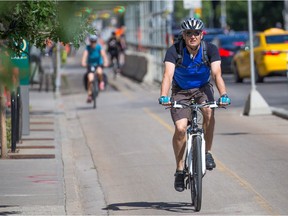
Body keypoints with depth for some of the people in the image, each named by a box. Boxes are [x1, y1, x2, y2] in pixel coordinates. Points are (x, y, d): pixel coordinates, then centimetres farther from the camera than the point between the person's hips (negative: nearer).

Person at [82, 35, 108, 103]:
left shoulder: (99, 47, -12)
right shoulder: (88, 48, -12)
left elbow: (103, 54, -25)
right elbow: (85, 54, -27)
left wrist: (105, 62, -44)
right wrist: (83, 63, -46)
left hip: (99, 64, -1)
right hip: (90, 65, 1)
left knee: (99, 72, -36)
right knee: (90, 79, -19)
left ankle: (101, 82, -4)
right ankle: (89, 95, -4)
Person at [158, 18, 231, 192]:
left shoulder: (210, 50, -19)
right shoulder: (174, 51, -22)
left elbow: (217, 74, -28)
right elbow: (168, 75, -34)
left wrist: (224, 95, -46)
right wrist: (164, 96, -51)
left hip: (202, 88, 0)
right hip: (180, 91, 0)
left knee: (209, 111, -32)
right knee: (180, 128, -19)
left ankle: (208, 153, -14)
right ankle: (180, 169, -1)